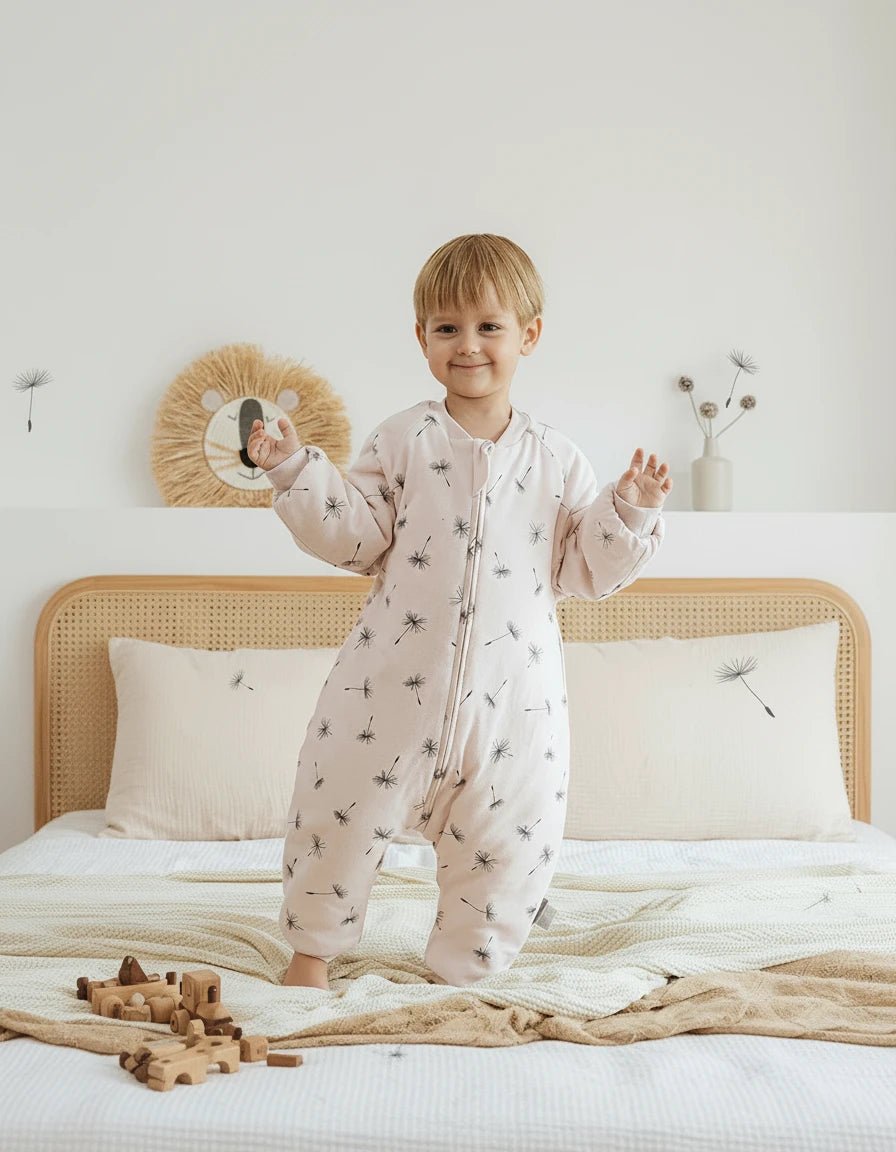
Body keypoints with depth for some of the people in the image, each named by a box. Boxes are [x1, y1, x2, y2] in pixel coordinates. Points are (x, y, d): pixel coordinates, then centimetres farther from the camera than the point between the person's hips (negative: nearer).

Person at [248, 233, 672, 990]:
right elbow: (356, 537, -2)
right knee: (342, 816, 8)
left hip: (512, 697, 1)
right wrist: (297, 472, -11)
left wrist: (631, 511, -9)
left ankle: (459, 971, 31)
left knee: (510, 843, 9)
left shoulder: (555, 459, 4)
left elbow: (589, 571, 5)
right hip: (394, 685, -1)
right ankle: (314, 948, 33)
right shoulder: (403, 441, 1)